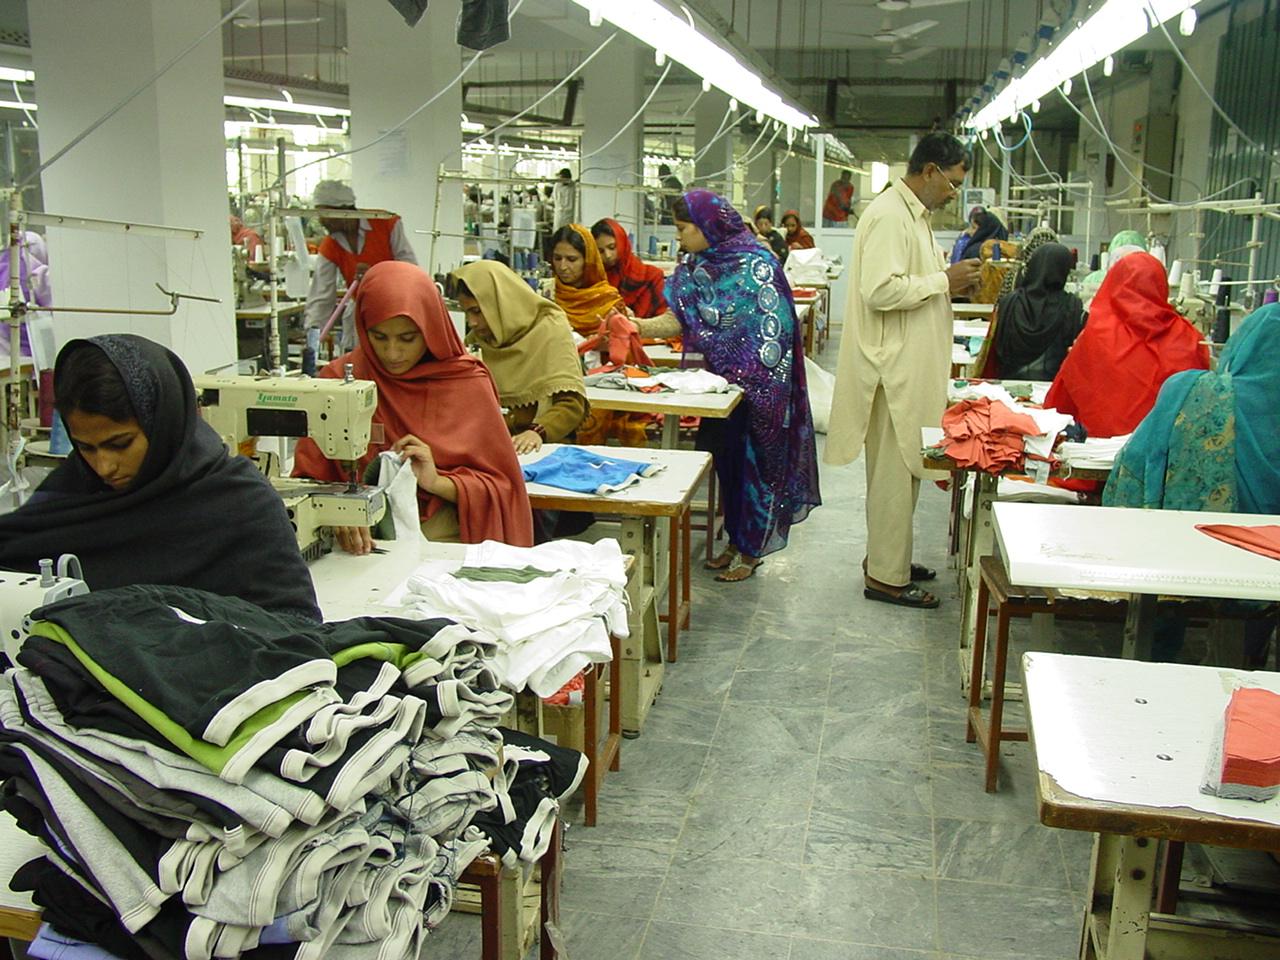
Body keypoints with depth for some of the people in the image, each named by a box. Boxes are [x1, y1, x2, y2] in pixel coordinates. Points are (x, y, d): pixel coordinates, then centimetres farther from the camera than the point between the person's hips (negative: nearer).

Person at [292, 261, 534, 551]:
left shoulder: (468, 383, 2)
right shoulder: (338, 379, 3)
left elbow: (501, 487, 4)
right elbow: (308, 479, 2)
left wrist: (437, 482, -14)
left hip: (446, 542, 0)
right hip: (365, 546, 1)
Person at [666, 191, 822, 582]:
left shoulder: (755, 266, -16)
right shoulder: (697, 267, 6)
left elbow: (775, 330, -18)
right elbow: (681, 320, 4)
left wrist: (761, 386, -23)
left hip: (754, 387, -7)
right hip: (720, 380, 7)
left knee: (753, 460, 2)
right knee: (722, 455, 11)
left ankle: (751, 549, 15)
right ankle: (737, 540, 26)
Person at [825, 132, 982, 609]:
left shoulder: (914, 214, 16)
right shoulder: (888, 216, -17)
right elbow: (881, 290, -26)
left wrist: (950, 279, 9)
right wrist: (943, 281, -17)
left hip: (911, 368, 11)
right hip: (894, 370, -11)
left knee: (903, 469, 17)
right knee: (894, 472, -3)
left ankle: (889, 559, 29)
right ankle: (886, 576, 7)